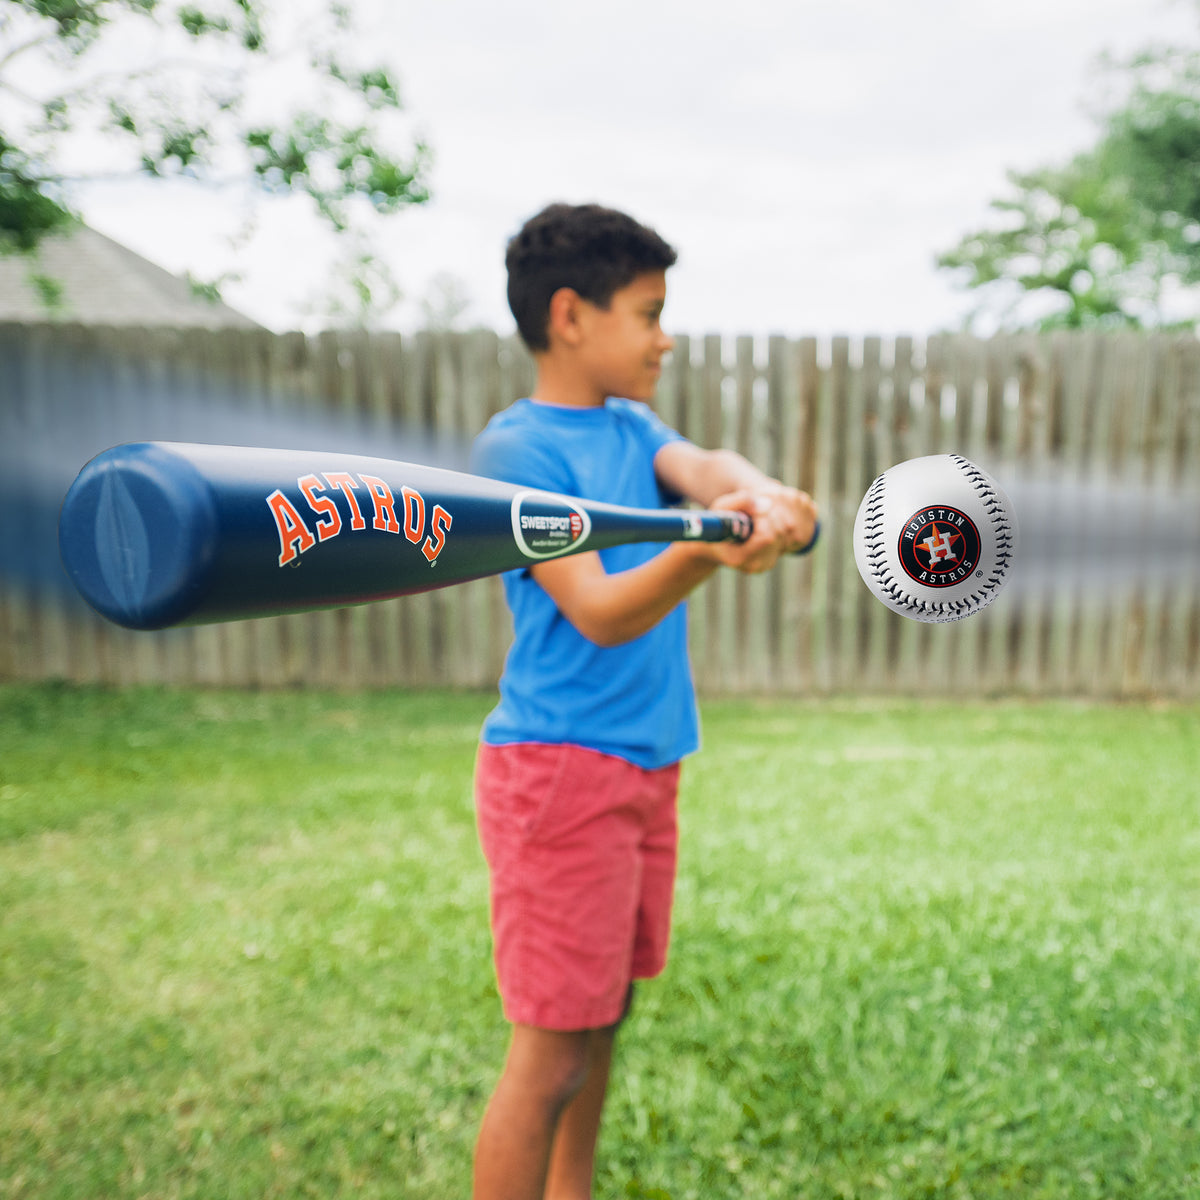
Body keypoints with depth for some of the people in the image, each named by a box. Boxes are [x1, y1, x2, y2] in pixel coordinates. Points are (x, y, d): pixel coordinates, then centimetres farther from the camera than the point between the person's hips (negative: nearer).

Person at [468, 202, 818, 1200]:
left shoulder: (632, 426, 12)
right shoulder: (516, 447, -11)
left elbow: (701, 464, -9)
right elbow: (599, 613, -21)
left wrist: (763, 495, -31)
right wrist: (704, 554, -39)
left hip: (647, 763, 8)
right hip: (560, 769, -8)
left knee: (604, 1016, 20)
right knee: (551, 1056, 0)